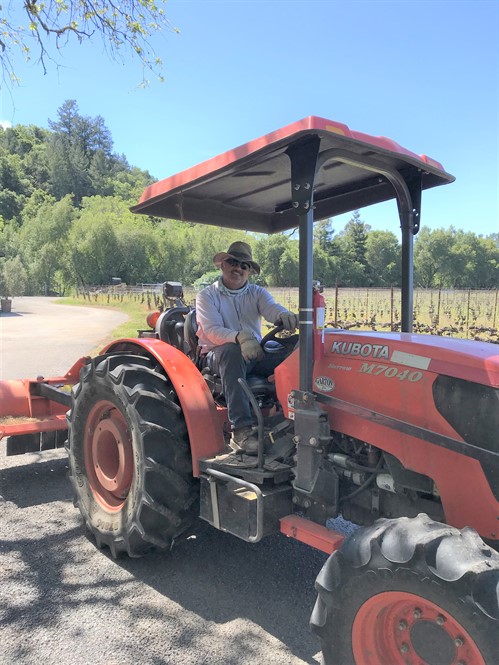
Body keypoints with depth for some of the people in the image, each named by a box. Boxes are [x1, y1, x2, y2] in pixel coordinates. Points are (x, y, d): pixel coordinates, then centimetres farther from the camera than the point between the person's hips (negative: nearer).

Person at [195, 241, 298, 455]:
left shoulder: (257, 293, 13)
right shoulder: (207, 296, 3)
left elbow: (271, 308, -10)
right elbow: (212, 329, -14)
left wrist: (284, 315, -37)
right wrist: (241, 337, -36)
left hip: (255, 353, 4)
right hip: (219, 354, -3)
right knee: (233, 352, -40)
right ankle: (241, 430, -43)